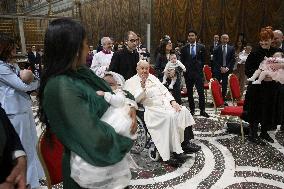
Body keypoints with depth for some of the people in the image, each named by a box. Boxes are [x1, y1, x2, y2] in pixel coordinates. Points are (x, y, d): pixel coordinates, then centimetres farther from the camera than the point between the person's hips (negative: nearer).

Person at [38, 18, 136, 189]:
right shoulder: (62, 88, -30)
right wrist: (127, 139, -16)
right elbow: (95, 140, -33)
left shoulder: (81, 72, -3)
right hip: (90, 168, -8)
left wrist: (129, 107, -12)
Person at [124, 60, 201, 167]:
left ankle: (185, 142, -8)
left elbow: (164, 90, 18)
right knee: (169, 116, -32)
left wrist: (173, 101, 1)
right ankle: (175, 151, -24)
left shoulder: (152, 77, 22)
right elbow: (134, 99, -9)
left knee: (184, 111, -16)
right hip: (151, 109, -6)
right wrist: (142, 88, -24)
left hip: (166, 104, 7)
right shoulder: (131, 82, 4)